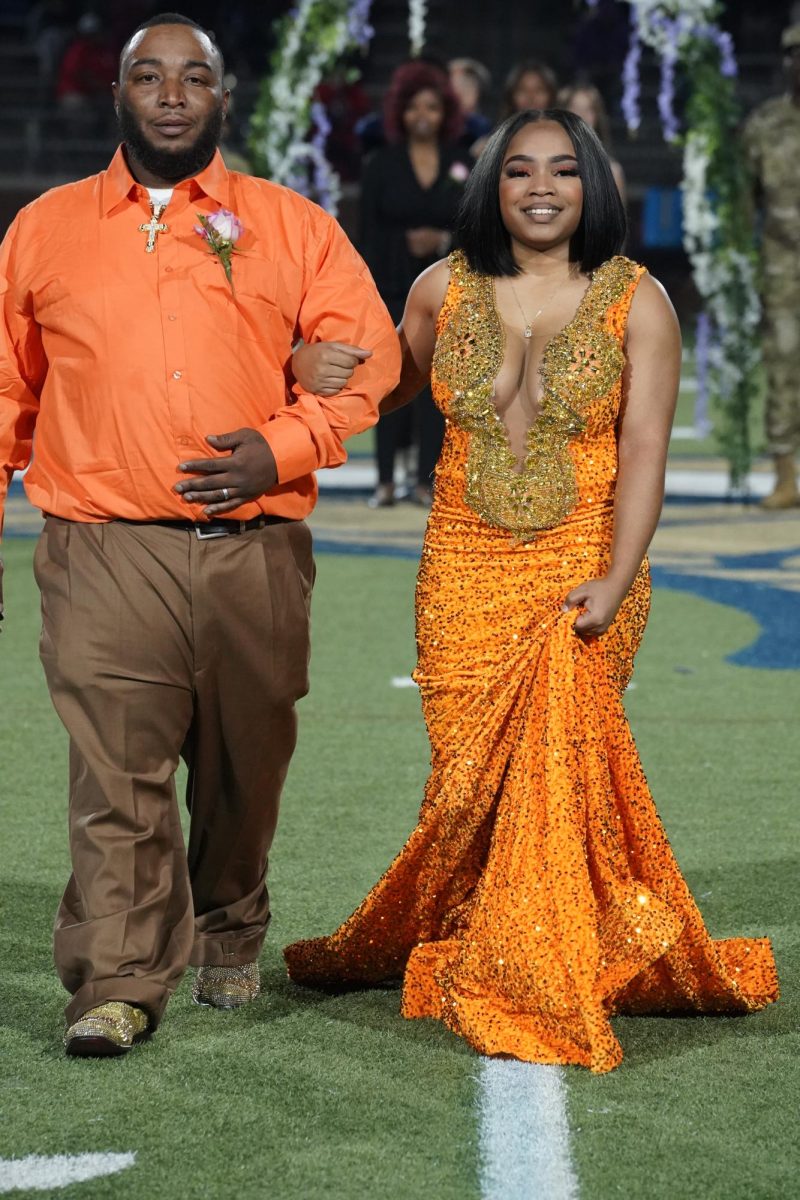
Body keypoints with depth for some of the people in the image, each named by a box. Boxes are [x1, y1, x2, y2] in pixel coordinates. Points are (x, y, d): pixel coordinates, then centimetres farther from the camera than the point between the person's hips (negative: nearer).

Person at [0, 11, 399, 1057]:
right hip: (104, 551, -1)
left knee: (244, 770, 9)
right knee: (115, 773, -11)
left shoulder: (293, 227, 10)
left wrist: (285, 446, -10)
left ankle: (230, 942, 30)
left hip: (254, 549, 1)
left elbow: (368, 357, 6)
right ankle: (118, 985, -9)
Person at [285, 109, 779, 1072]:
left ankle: (528, 977, 8)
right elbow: (389, 385, 22)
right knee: (470, 773, 0)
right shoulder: (445, 290, 6)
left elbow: (644, 451, -6)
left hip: (581, 571, -2)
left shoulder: (636, 302, -2)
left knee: (550, 767, -8)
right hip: (464, 570, 2)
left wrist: (616, 582, -17)